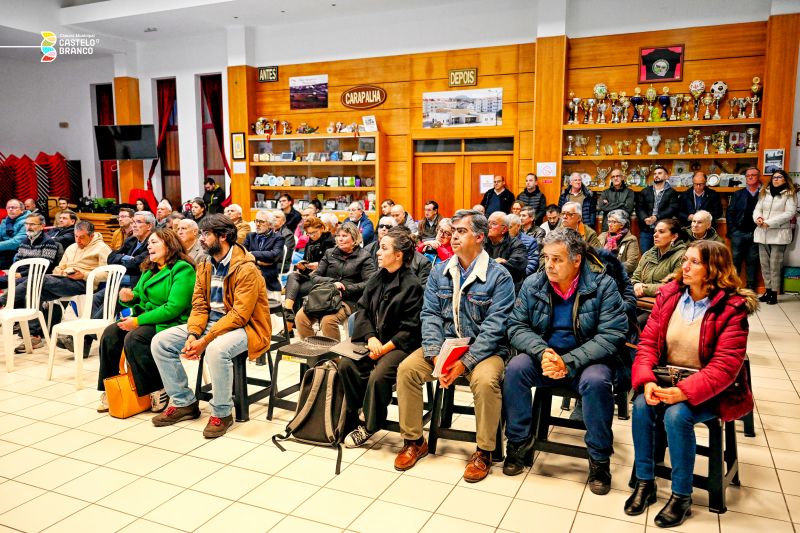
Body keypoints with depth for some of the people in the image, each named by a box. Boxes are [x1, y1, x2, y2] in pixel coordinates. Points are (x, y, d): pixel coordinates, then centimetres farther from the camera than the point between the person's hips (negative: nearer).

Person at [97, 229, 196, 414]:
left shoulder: (183, 270, -13)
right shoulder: (150, 269, 16)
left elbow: (173, 308, -21)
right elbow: (139, 296, 22)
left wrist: (139, 321, -20)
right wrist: (128, 298, -4)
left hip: (170, 323, -8)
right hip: (145, 319, 8)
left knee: (133, 339, -29)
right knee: (110, 333, -13)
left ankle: (158, 390, -14)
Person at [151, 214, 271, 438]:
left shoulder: (246, 269, -18)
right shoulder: (205, 266, 8)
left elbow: (239, 315, -23)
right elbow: (199, 305, 5)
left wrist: (205, 340, -26)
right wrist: (193, 334, -14)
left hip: (244, 327, -8)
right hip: (211, 322, 8)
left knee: (216, 349, -38)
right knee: (160, 342, -3)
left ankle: (221, 414, -15)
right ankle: (184, 402, 9)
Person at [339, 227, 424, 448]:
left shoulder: (412, 285, -10)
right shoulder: (377, 278, 10)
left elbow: (409, 329, -12)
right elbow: (361, 308, 6)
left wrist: (385, 347, -18)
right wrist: (370, 337, -10)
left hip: (399, 344, -6)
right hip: (374, 339, 6)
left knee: (378, 376, -28)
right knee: (346, 364, -18)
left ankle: (369, 426, -6)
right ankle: (355, 414, 0)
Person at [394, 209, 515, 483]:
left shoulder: (499, 276, -8)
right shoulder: (439, 272, 7)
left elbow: (494, 327, -15)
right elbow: (430, 315, 1)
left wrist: (465, 362, -23)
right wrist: (435, 355, -15)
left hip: (482, 350, -4)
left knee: (486, 380, -34)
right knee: (406, 368, -18)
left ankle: (484, 451, -10)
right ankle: (414, 441, 1)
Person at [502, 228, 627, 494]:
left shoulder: (603, 285, -9)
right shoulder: (533, 284, 0)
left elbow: (612, 335, -16)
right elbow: (516, 326, -1)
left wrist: (568, 362, -26)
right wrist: (543, 352, -22)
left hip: (587, 360, -2)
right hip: (543, 356, 3)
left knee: (596, 381, -33)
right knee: (515, 368, -25)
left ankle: (599, 458, -12)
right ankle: (517, 443, -7)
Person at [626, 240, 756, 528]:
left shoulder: (732, 308, -14)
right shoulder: (669, 294, 0)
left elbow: (725, 365, -20)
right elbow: (648, 341, -4)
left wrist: (684, 391, -32)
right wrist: (646, 380, -21)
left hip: (708, 390, -4)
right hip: (667, 380, 4)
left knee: (677, 415, -30)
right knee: (641, 406, -24)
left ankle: (681, 496, -9)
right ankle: (644, 483, -6)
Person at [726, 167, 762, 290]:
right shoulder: (738, 194, 10)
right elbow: (729, 213, 7)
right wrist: (732, 230, -1)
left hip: (756, 233, -1)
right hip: (739, 233, 1)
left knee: (752, 261, 6)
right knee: (735, 260, 1)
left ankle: (750, 288, 12)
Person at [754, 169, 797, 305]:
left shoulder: (790, 194, 0)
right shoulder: (764, 193, 15)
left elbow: (789, 213, -10)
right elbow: (757, 208, 11)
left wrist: (769, 222, -16)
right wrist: (758, 218, -13)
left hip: (779, 234, -5)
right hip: (762, 233, 5)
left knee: (775, 265, -6)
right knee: (764, 263, 8)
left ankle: (774, 293, -1)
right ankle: (768, 290, 17)